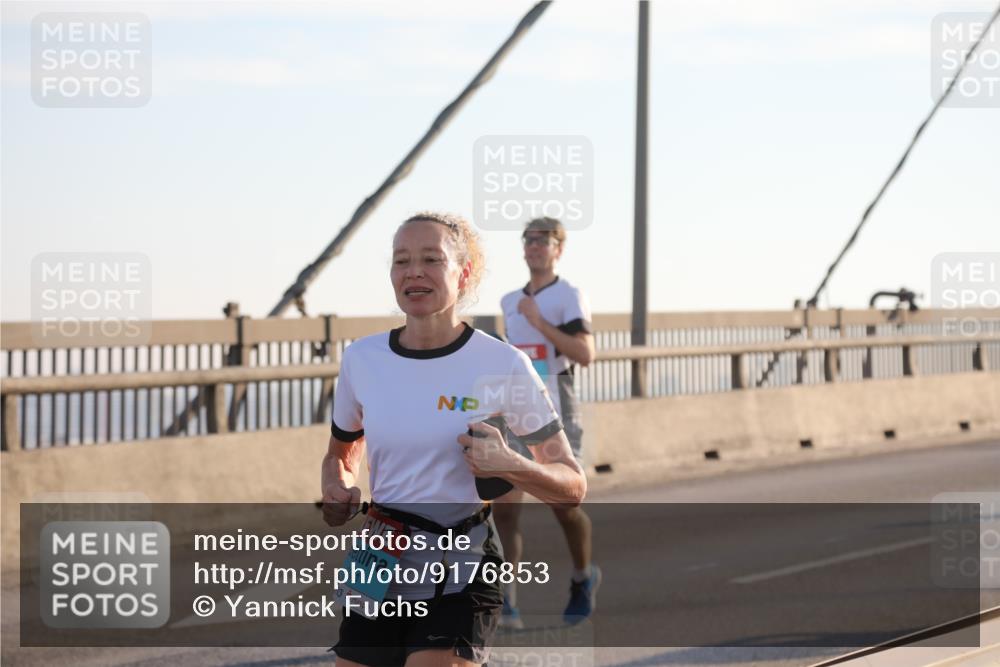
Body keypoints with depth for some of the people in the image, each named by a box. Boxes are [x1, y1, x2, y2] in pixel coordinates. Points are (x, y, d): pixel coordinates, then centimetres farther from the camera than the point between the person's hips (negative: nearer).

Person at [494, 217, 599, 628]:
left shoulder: (569, 297, -5)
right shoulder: (511, 302, 14)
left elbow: (585, 355, -19)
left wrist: (539, 322, -21)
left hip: (555, 417, -4)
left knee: (564, 507, 5)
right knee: (504, 507, -11)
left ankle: (583, 578, 33)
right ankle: (506, 602, -15)